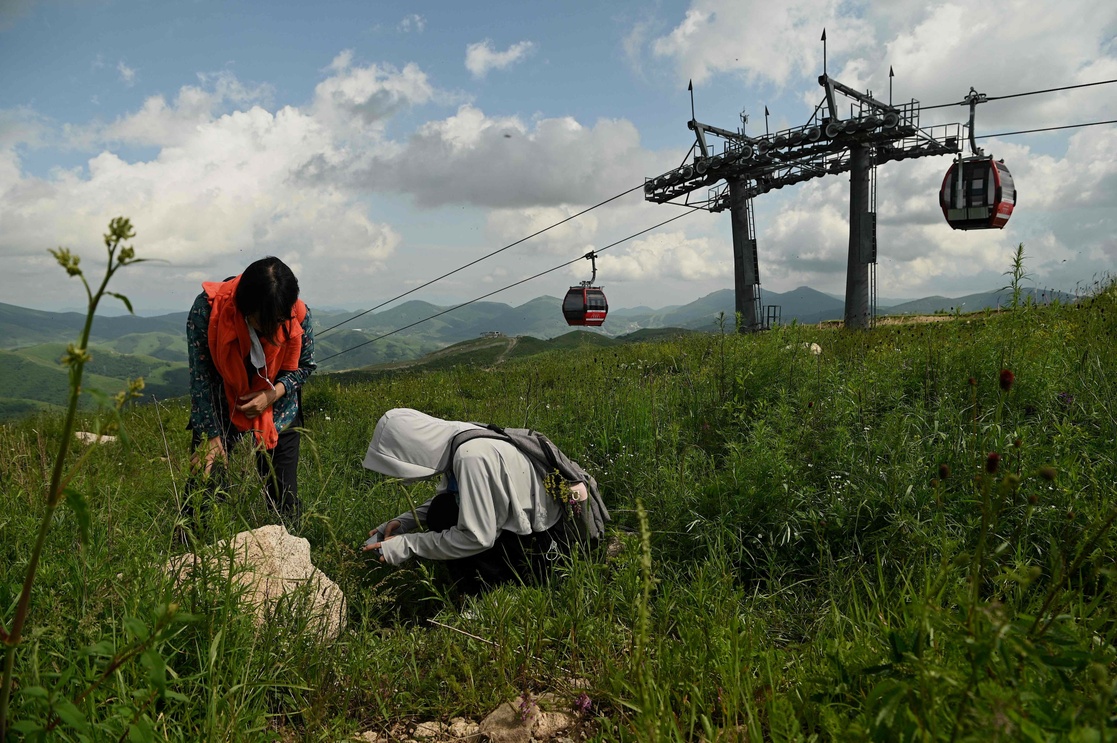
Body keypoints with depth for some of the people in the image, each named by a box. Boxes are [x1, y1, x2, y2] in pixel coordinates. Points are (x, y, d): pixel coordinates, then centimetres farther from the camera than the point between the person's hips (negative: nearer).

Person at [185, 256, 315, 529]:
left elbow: (304, 365, -1)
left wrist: (273, 394, -19)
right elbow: (200, 376, -16)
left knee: (284, 497, -1)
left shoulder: (299, 316, -20)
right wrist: (211, 436, -16)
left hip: (276, 412, 1)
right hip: (221, 411, -1)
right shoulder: (208, 308, -24)